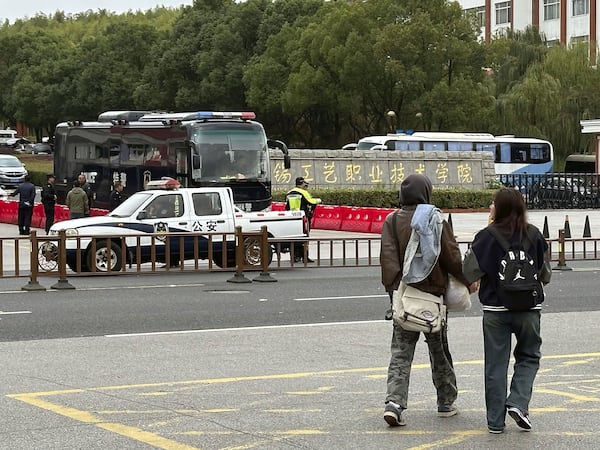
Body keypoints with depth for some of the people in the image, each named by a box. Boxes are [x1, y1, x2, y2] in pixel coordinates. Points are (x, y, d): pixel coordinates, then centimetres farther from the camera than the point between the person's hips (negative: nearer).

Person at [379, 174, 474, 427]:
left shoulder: (392, 221, 0)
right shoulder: (436, 219, -7)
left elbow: (388, 257, -9)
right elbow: (452, 256, -4)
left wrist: (393, 288, -11)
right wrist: (468, 282, 9)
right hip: (433, 293, -1)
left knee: (401, 352, 2)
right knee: (439, 350, 13)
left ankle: (394, 403, -15)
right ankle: (446, 403, 23)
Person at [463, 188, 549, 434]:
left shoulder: (486, 236, -9)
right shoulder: (534, 235, -3)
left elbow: (469, 272, -6)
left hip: (495, 310, -1)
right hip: (528, 308, 1)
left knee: (495, 364, 7)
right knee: (529, 357, 18)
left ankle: (495, 421, 9)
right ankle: (518, 402, -3)